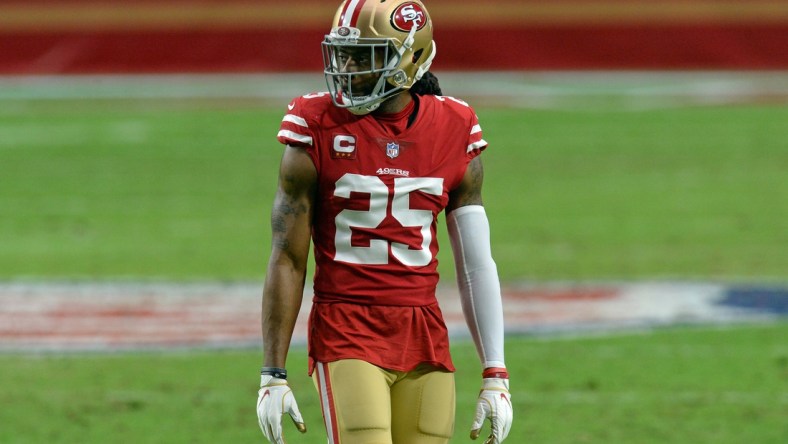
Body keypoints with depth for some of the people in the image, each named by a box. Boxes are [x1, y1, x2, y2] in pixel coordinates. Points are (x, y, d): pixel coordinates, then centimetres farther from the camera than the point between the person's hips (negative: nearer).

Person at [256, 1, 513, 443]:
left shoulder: (454, 132, 4)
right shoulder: (319, 130, -5)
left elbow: (477, 264, 9)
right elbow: (288, 261, -2)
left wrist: (496, 376, 5)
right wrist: (273, 376, -4)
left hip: (425, 340, 3)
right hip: (347, 335, -3)